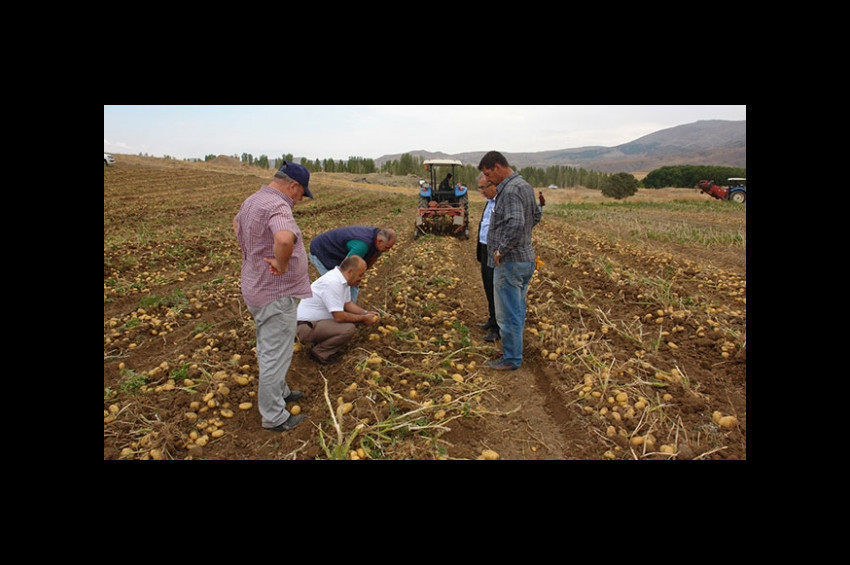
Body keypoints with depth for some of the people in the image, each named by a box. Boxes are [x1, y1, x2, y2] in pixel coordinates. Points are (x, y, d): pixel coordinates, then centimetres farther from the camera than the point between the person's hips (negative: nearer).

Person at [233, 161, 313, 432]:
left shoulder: (251, 201, 7)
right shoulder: (277, 206, -24)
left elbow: (237, 223, 29)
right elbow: (284, 239, -46)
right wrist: (281, 263, -27)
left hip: (257, 287, 10)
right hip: (276, 294, -10)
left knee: (269, 348, 24)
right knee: (275, 355, 3)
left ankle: (280, 391, 43)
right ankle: (274, 417, 17)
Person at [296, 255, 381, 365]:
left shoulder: (342, 278, 4)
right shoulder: (333, 283, -27)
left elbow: (347, 303, 15)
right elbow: (339, 317, -28)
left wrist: (366, 312, 1)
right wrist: (363, 319, -14)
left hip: (317, 319, 10)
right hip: (305, 327, -10)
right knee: (348, 329, -26)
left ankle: (320, 343, 12)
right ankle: (319, 352, -5)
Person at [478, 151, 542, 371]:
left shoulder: (510, 190, -19)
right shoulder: (525, 185, 11)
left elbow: (515, 224, -31)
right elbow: (537, 215, 22)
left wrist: (501, 250, -20)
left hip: (509, 262, -10)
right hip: (526, 258, 10)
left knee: (508, 314, 1)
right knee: (517, 310, 19)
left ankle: (511, 359, 13)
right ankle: (514, 352, 33)